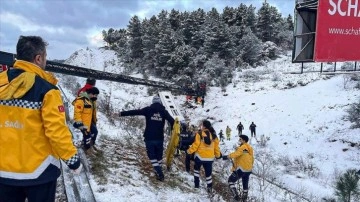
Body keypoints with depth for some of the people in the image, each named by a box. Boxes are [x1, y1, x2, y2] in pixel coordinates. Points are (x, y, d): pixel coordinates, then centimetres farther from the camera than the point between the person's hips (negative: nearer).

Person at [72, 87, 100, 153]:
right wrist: (79, 122, -24)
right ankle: (87, 148, 16)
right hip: (83, 122, -10)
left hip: (90, 121, 10)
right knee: (87, 134, -4)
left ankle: (91, 144, 40)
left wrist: (95, 120, 29)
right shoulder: (81, 100, -22)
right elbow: (77, 112, -24)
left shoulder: (92, 101, 11)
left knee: (94, 131, 19)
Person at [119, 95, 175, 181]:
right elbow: (172, 121, -4)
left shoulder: (148, 109, -2)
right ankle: (159, 172, 26)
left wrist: (122, 113, -4)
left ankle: (159, 173, -5)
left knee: (152, 157, 6)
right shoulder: (164, 111, 2)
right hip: (159, 138, 2)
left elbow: (135, 112, -6)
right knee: (159, 156, 19)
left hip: (149, 138, -2)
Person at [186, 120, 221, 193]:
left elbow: (195, 145, -14)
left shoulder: (199, 134, -13)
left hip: (200, 156, -3)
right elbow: (216, 146, 8)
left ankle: (197, 183, 19)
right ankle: (209, 188, 6)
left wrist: (189, 151, 0)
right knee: (208, 173, 11)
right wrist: (218, 155, 22)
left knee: (196, 168, 23)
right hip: (210, 157, 3)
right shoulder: (213, 135, 2)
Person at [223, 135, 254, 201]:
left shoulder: (242, 148, -17)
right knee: (245, 183, 23)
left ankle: (236, 196, -6)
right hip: (248, 169, 9)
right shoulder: (250, 148, 12)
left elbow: (236, 153, -33)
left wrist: (227, 156, -39)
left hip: (241, 169, -9)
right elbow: (252, 159, 21)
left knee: (231, 181, 3)